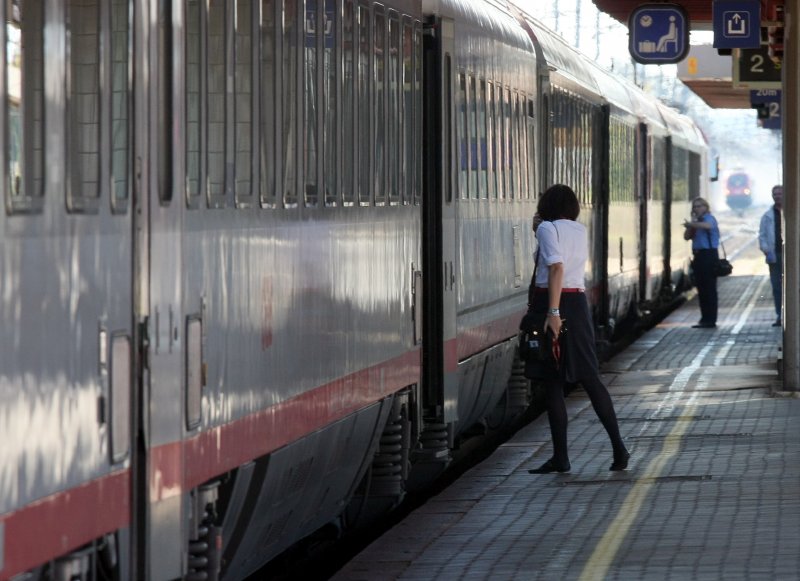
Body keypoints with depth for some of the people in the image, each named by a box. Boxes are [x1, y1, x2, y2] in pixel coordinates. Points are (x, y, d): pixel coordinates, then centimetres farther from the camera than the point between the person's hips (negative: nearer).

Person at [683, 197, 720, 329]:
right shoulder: (697, 222, 19)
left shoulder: (709, 219, -5)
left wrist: (691, 224, -20)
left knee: (709, 288, -8)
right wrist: (691, 225, -3)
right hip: (699, 256, 9)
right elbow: (687, 236, 11)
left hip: (709, 255, -9)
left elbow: (707, 226, -30)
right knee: (701, 289, 11)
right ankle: (705, 319, 17)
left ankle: (710, 320, -9)